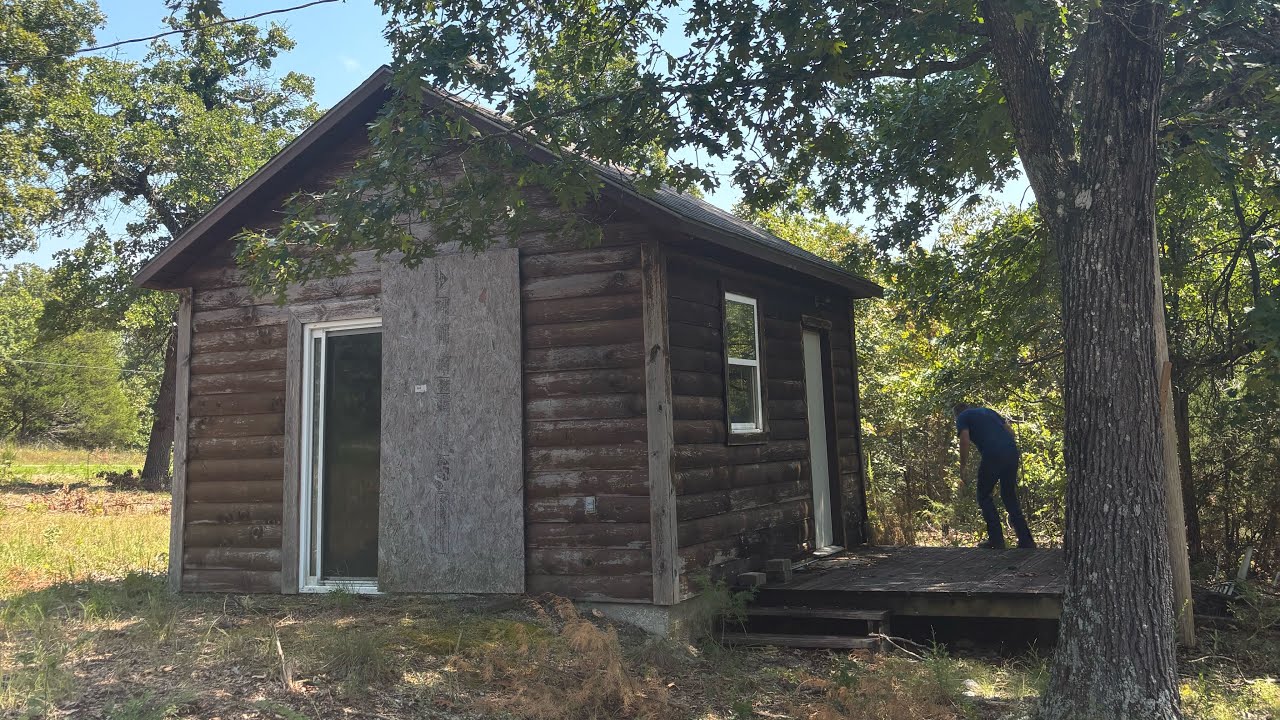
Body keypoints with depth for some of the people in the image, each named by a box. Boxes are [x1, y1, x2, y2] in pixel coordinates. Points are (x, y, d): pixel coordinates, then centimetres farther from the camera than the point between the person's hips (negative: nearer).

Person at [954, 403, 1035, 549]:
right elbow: (1010, 431, 24)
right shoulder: (988, 411, 30)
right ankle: (1026, 540, 12)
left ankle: (996, 540, 2)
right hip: (1012, 453, 6)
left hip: (993, 456, -6)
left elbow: (965, 440, -3)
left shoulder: (962, 417, 12)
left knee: (984, 496, 9)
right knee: (1010, 497, 16)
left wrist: (962, 468, 3)